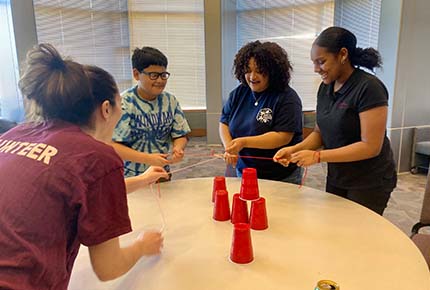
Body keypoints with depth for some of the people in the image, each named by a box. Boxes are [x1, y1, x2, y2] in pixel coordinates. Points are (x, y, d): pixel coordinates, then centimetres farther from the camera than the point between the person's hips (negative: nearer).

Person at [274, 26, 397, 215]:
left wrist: (318, 156, -26)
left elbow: (371, 146, -23)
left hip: (369, 183, -6)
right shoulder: (326, 87, 1)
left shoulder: (368, 88, -20)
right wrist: (295, 150, -11)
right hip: (336, 178, 7)